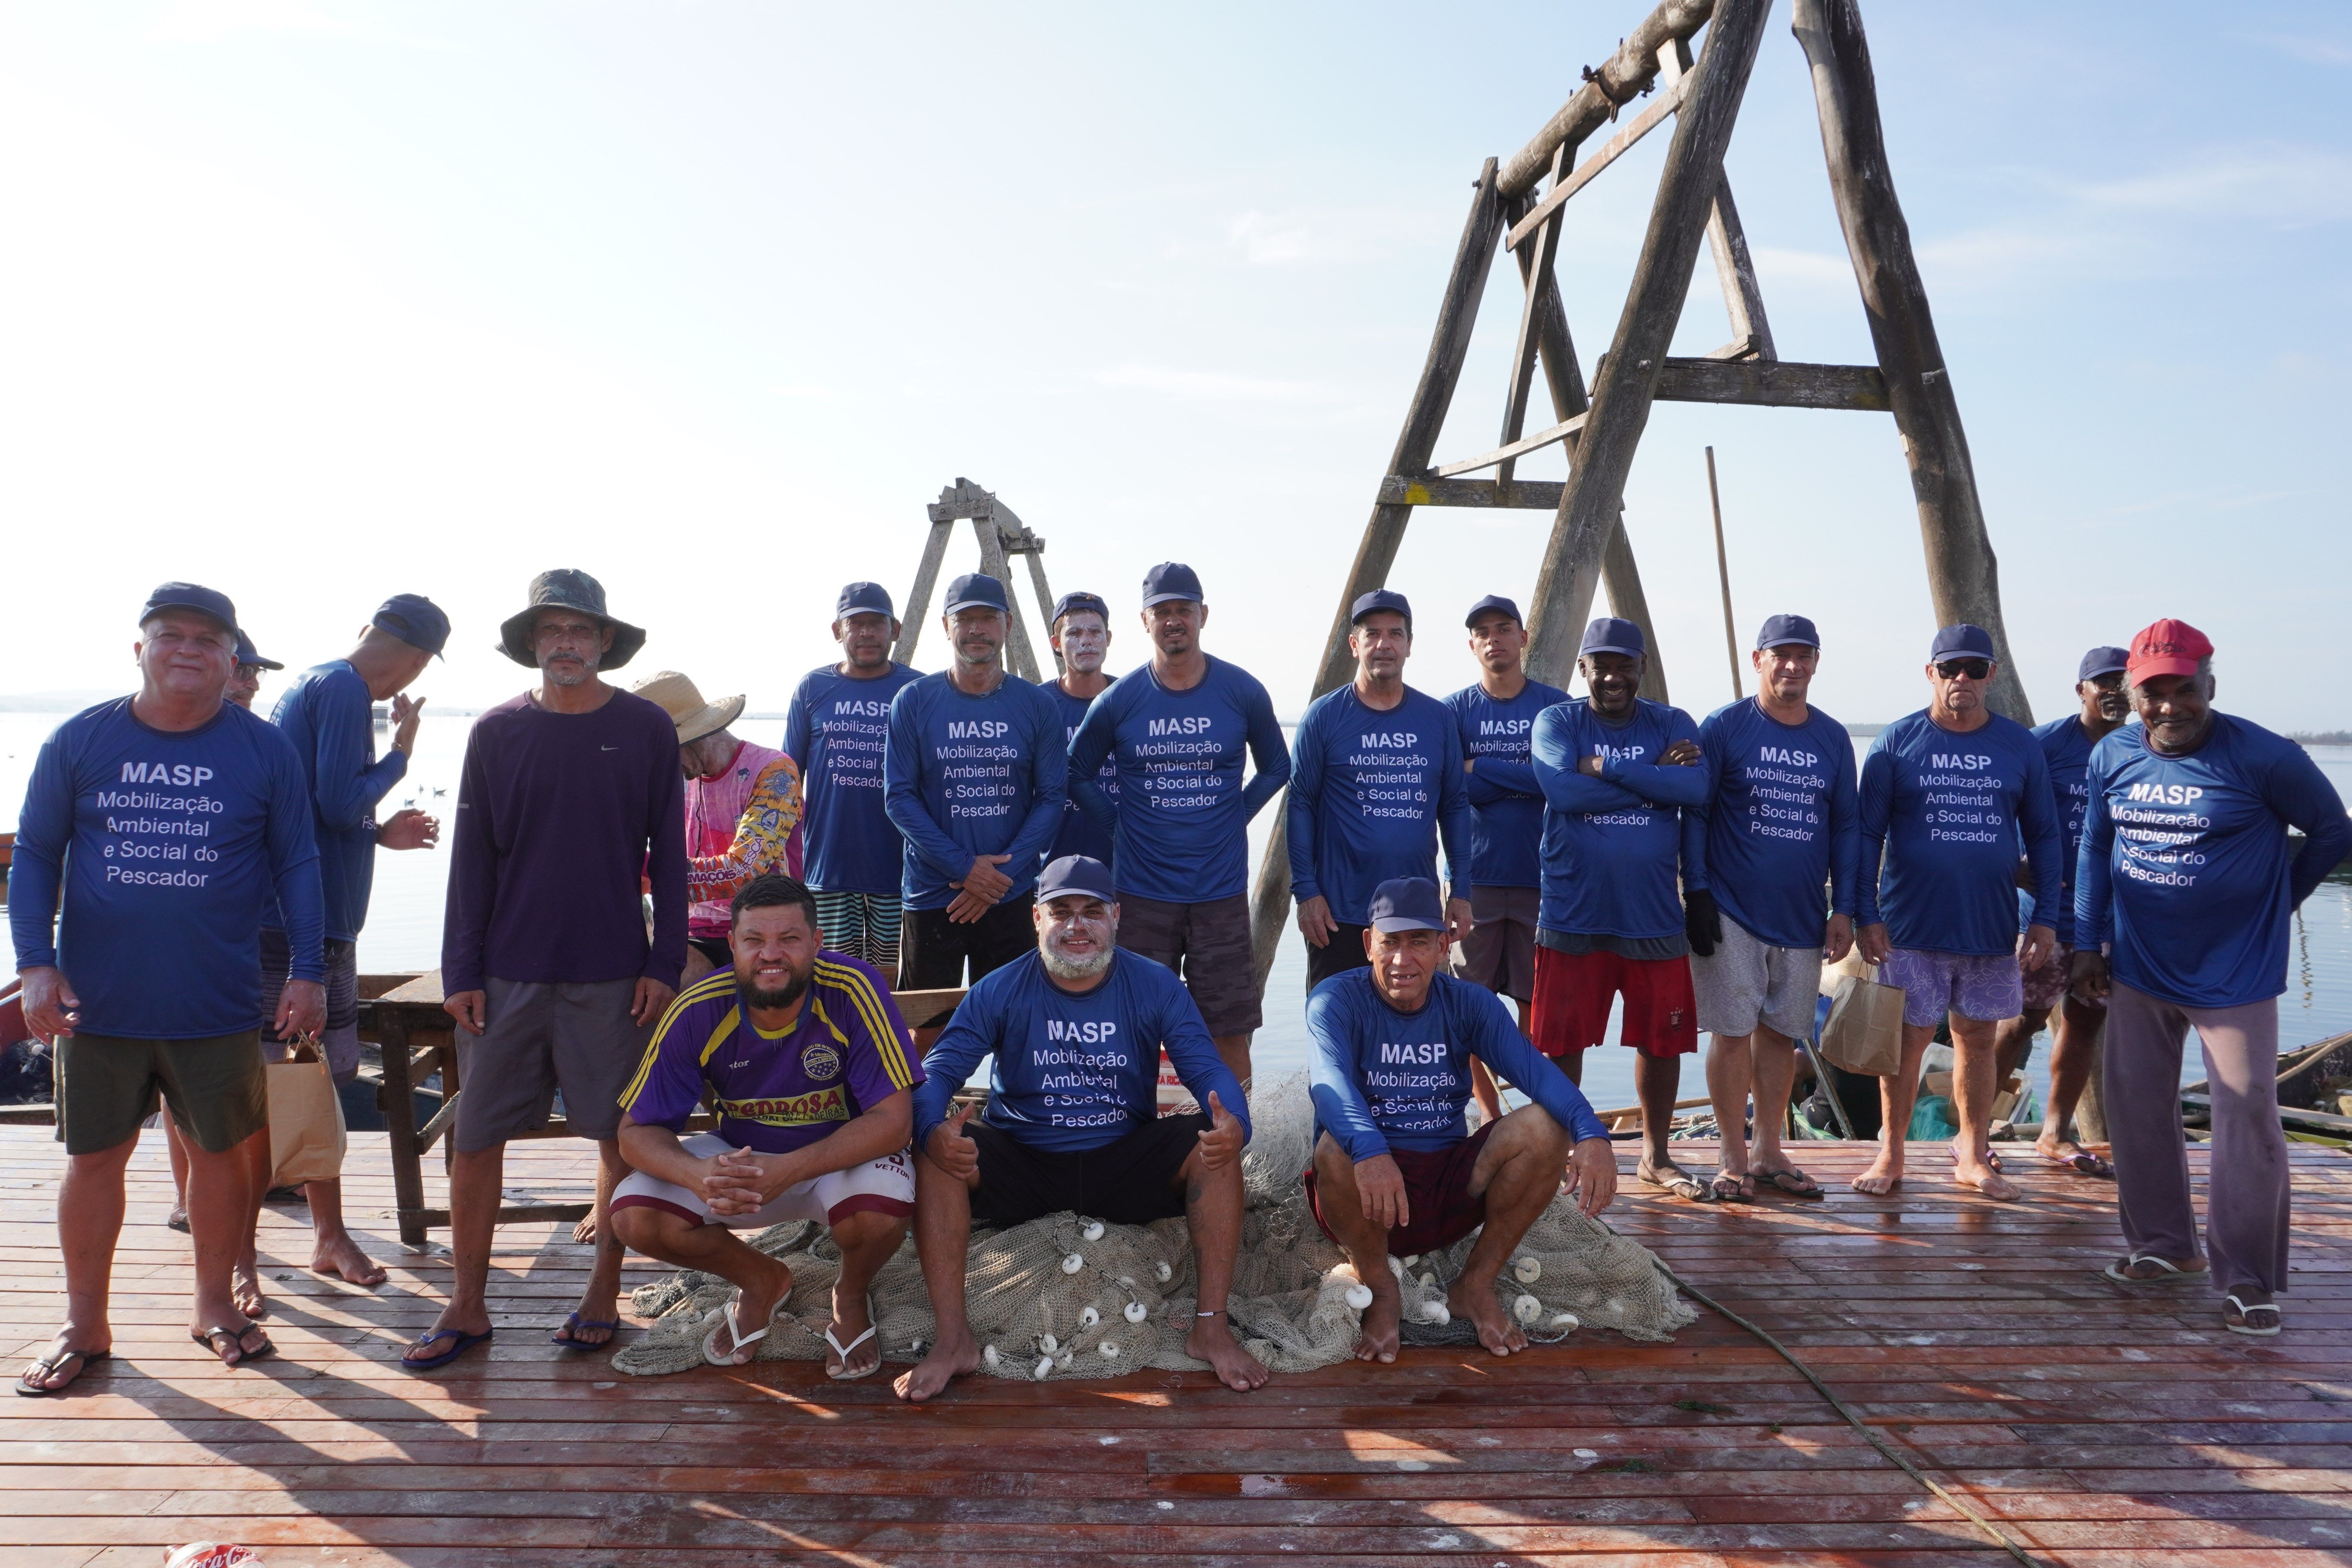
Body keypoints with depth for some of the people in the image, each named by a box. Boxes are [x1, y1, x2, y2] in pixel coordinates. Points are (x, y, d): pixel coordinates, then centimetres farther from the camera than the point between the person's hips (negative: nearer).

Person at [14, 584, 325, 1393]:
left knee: (220, 1151, 10)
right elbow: (35, 855, 6)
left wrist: (307, 971, -2)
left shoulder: (265, 750, -1)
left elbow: (296, 863, 3)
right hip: (97, 1003, 1)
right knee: (93, 1158, 10)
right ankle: (84, 1324, 25)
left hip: (219, 1007, 0)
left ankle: (213, 1304, 28)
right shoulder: (78, 741, 1)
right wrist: (37, 963, -4)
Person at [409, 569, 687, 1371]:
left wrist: (664, 963, -2)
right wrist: (460, 972, 1)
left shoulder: (646, 728, 1)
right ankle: (467, 1307, 18)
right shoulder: (497, 731, 4)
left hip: (613, 973, -1)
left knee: (620, 1137, 5)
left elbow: (668, 855, 3)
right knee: (475, 1140, 3)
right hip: (507, 972, 1)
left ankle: (603, 1296, 21)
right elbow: (471, 860, 5)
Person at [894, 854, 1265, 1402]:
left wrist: (1233, 1125, -35)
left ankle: (1211, 1328, -19)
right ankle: (953, 1339, -22)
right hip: (1021, 1167, 0)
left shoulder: (1155, 987, -2)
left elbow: (1208, 1070, -9)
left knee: (1214, 1144, -25)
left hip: (1124, 1166, 0)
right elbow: (937, 1073, -11)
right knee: (934, 1153, -27)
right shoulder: (999, 991, -4)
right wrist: (935, 1131, -37)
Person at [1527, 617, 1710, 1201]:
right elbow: (1562, 789, -18)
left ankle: (1656, 1156, 29)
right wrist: (1655, 776, -11)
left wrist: (1608, 767, -16)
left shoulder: (1673, 725, 6)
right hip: (1572, 915, -2)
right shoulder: (1556, 722, 1)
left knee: (1662, 1039, 10)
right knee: (1562, 1042, 4)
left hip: (1655, 917, 2)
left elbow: (1696, 788, -14)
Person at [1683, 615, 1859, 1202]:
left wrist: (1844, 909, 6)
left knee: (1782, 1033, 9)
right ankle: (1734, 1159, 10)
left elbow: (1847, 827, 12)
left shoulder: (1833, 739, 9)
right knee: (1733, 1031, -1)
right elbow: (1694, 815, -3)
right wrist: (1696, 893, -9)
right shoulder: (1723, 728, -3)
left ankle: (1769, 1152, 21)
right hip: (1731, 912, -4)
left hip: (1802, 917, 4)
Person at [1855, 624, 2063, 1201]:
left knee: (1978, 1039, 11)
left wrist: (2045, 918, 3)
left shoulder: (2021, 747, 4)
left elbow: (2043, 835, 9)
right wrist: (1866, 915, -7)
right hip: (1912, 928, -2)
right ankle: (1890, 1155, 16)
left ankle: (1973, 1156, 24)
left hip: (1993, 926, 2)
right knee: (1908, 1040, 3)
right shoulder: (1897, 743, -2)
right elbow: (1868, 834, -1)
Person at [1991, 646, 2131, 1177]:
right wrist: (2018, 869, -17)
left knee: (2087, 1022, 12)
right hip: (2049, 911, -6)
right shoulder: (2046, 743, -9)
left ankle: (2056, 1133, 25)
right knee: (2023, 1019, -4)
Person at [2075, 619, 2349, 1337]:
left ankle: (2248, 1280, 6)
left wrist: (2271, 904, 7)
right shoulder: (2112, 756, 0)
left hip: (2233, 973, -5)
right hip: (2138, 968, 5)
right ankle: (2164, 1245, 27)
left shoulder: (2265, 758, -14)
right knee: (2136, 1107, 10)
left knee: (2247, 1115, -5)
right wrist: (2088, 942, 9)